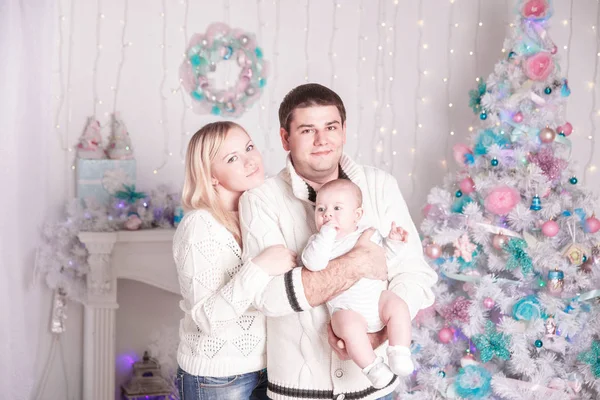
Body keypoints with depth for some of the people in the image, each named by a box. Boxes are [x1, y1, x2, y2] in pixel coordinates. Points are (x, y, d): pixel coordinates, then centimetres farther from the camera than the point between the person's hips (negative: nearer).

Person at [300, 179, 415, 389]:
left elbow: (383, 258, 22)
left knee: (398, 307, -24)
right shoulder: (319, 241, 3)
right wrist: (326, 234, -22)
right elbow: (313, 263, -18)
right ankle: (372, 367, -20)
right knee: (350, 325, -32)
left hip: (378, 297, 3)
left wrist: (393, 243, 4)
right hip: (347, 309, -3)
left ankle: (399, 355, -15)